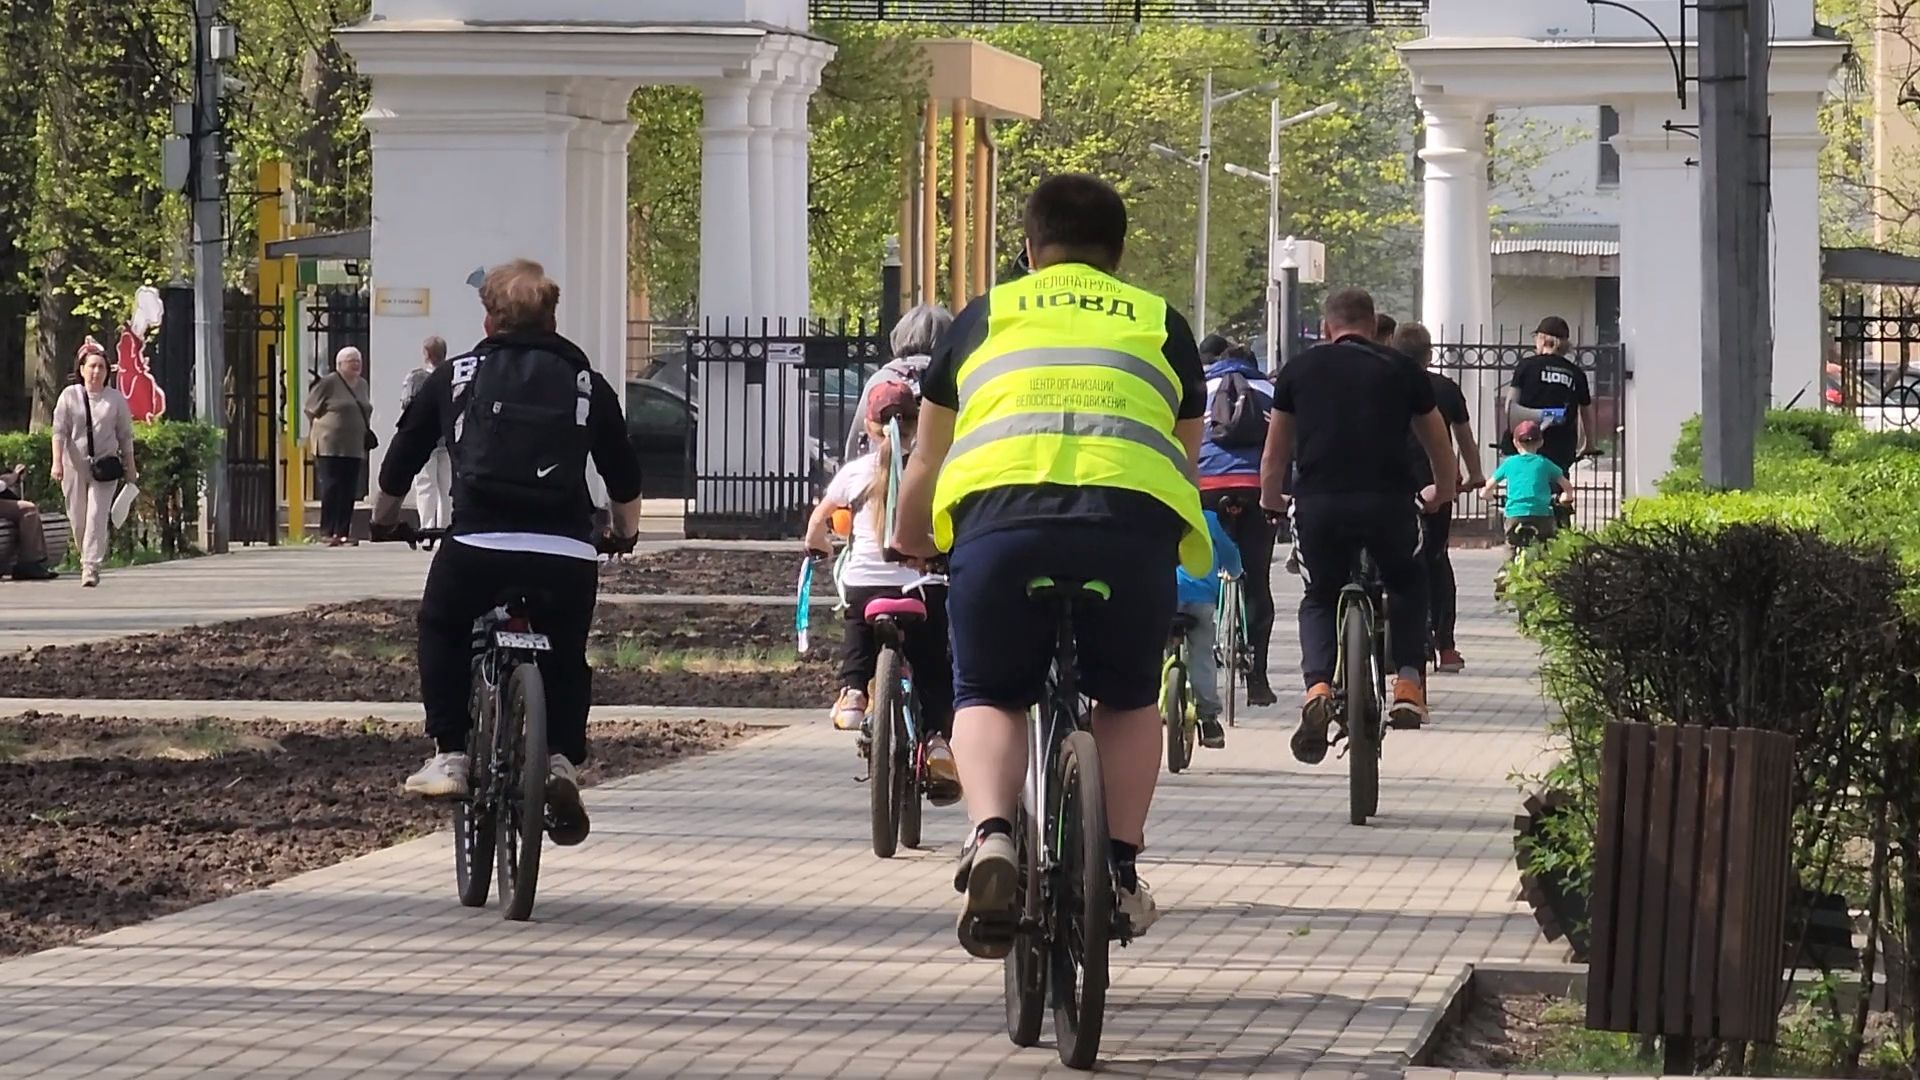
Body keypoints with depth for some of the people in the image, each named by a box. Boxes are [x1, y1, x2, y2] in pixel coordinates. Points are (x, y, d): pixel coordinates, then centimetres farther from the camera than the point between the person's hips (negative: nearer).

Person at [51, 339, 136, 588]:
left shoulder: (116, 398, 5)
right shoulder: (69, 396, 3)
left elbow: (125, 435, 10)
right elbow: (59, 431, -2)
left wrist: (130, 467, 11)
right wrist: (57, 462, -14)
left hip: (105, 465, -1)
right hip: (75, 465, 1)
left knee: (97, 516, -12)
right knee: (77, 518, 6)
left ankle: (91, 567, -16)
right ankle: (88, 557, 26)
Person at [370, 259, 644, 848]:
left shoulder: (456, 377, 15)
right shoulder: (586, 384, 18)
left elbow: (400, 461, 22)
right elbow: (624, 477, 27)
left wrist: (384, 520, 40)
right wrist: (625, 533, 46)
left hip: (478, 545, -1)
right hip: (568, 555, 1)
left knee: (442, 631, 26)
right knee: (565, 660, 23)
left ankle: (449, 755, 17)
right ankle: (563, 760, 2)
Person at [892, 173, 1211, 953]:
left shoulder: (987, 315, 27)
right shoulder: (1161, 324, 28)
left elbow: (925, 465, 33)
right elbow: (1185, 459, 36)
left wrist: (909, 547, 52)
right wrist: (1180, 546, 56)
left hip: (999, 511, -1)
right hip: (1133, 517, 1)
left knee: (989, 695, 17)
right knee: (1129, 698, 25)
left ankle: (990, 838, -9)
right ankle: (1119, 871, 15)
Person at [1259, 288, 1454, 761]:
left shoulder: (1299, 371, 15)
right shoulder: (1402, 371, 14)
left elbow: (1275, 453, 22)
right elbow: (1440, 447, 24)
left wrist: (1270, 500, 40)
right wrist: (1443, 493, 44)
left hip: (1318, 504, 0)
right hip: (1387, 503, 0)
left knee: (1320, 597, 21)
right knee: (1408, 584, 28)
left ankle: (1318, 687, -6)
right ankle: (1407, 682, 11)